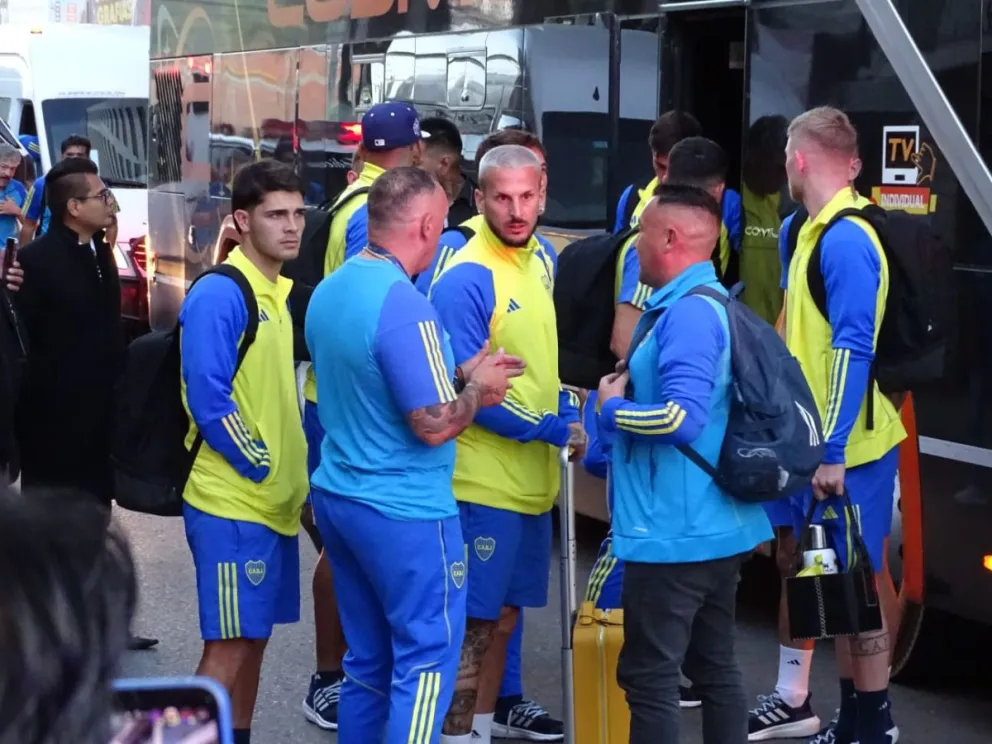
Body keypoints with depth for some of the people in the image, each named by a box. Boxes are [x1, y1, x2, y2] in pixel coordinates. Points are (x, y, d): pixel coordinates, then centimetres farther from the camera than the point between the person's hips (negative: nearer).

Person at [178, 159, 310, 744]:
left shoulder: (281, 294, 13)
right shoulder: (219, 295, -15)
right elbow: (210, 402, -21)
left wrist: (297, 474, 10)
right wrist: (263, 471, -14)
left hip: (275, 501, 9)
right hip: (232, 502, -9)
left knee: (254, 639, 14)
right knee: (228, 646, -7)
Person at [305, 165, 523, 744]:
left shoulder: (329, 291, 7)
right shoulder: (405, 305, -21)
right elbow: (434, 426, -21)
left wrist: (456, 375, 13)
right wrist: (477, 388, -2)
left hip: (339, 497, 9)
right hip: (405, 512, -8)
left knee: (368, 660, 15)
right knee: (426, 662, 2)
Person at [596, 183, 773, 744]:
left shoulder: (688, 312, -19)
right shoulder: (701, 304, 13)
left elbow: (682, 417, -29)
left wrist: (612, 410, -12)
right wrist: (629, 387, 8)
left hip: (673, 533, -10)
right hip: (715, 527, 10)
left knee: (649, 676, -3)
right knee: (715, 666, 16)